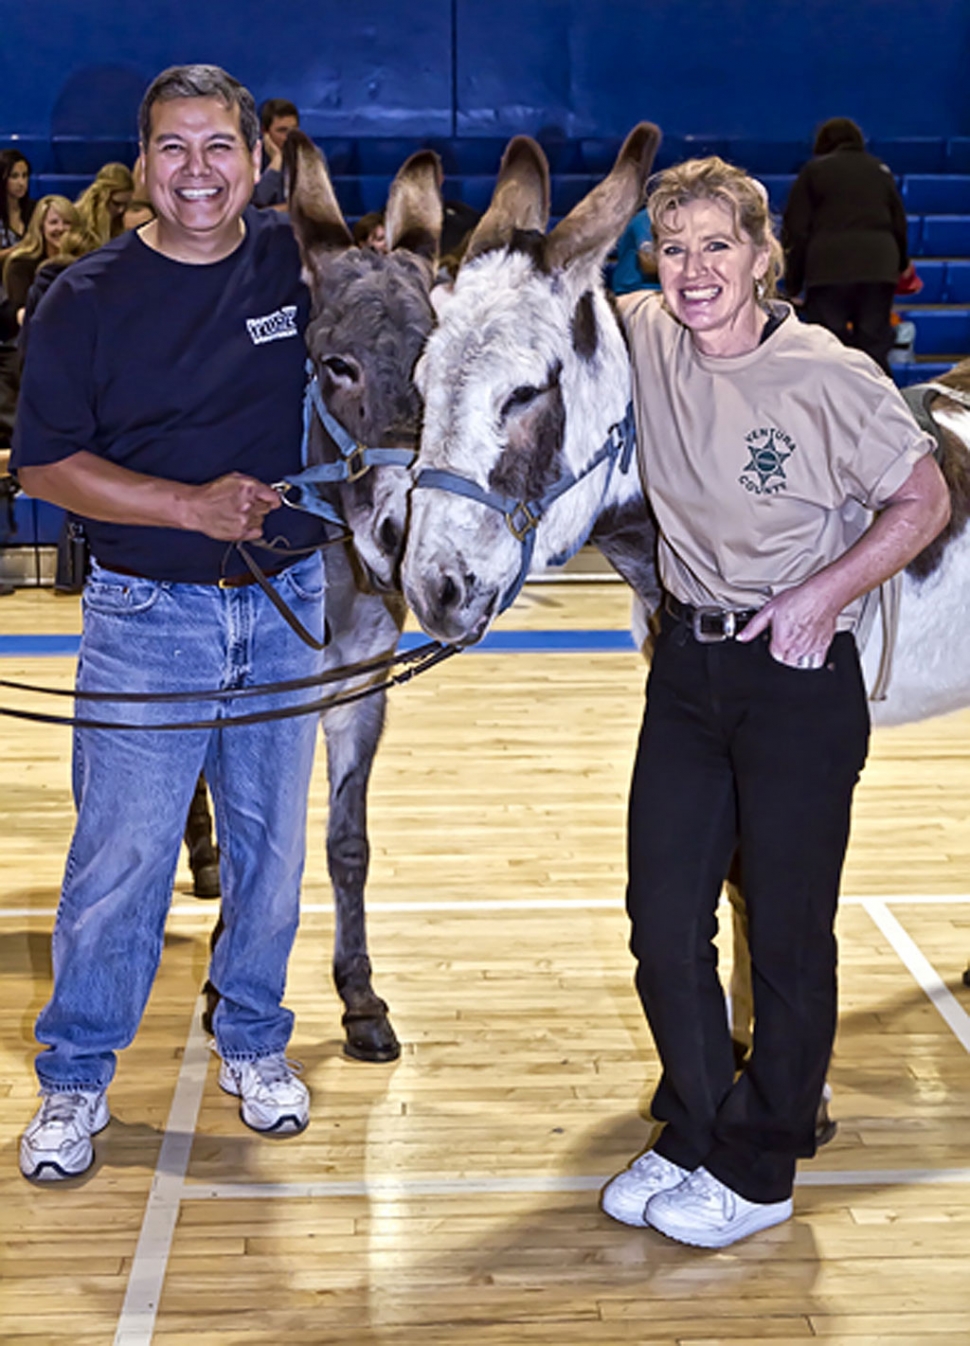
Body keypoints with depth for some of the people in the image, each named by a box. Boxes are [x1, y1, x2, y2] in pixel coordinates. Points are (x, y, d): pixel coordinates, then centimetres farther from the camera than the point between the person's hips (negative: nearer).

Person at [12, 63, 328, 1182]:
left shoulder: (301, 266, 2)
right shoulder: (86, 300, -5)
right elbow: (45, 464, -7)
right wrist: (193, 505, -18)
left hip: (289, 602, 3)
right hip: (145, 615, -2)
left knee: (272, 843, 14)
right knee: (119, 854, 3)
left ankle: (254, 1040, 34)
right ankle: (75, 1076, 21)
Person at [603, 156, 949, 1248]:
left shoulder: (830, 378, -16)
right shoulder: (642, 337, -2)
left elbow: (924, 503, -7)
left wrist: (824, 594, -17)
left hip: (799, 674, -5)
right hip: (687, 662, 5)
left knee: (787, 930, 6)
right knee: (662, 917, 10)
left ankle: (758, 1168, 23)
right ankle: (692, 1132, 31)